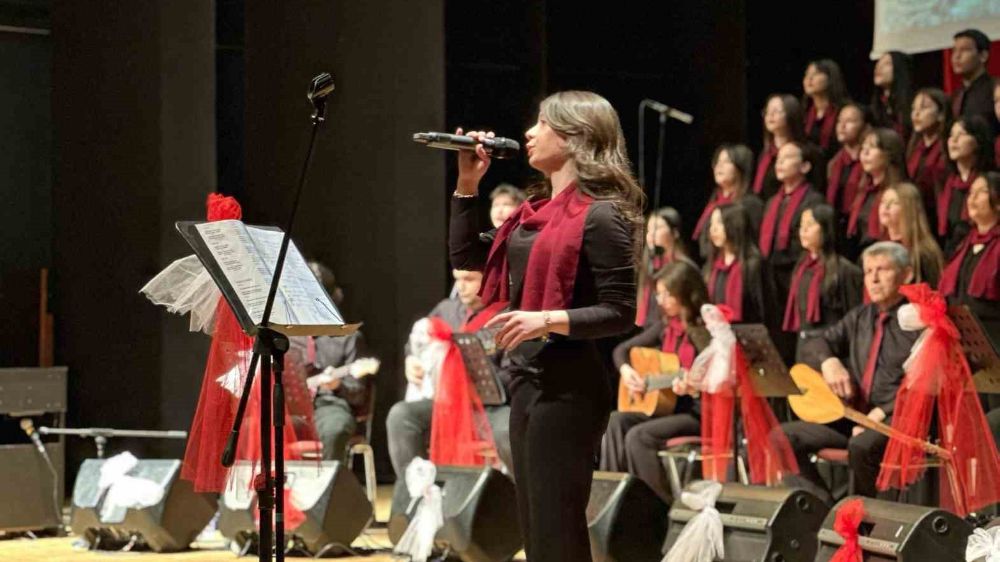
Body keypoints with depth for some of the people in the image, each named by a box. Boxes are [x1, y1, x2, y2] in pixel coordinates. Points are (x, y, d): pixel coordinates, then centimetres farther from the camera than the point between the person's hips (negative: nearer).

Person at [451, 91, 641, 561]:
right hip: (527, 380, 9)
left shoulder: (600, 215, -12)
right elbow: (466, 256, 20)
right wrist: (468, 183, 12)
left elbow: (619, 314, -16)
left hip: (567, 386, -9)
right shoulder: (538, 209, 14)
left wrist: (549, 320, -28)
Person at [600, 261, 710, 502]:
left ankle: (662, 506, -15)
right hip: (662, 406, 7)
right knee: (615, 423, -16)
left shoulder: (706, 332, -11)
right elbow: (622, 349, 19)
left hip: (696, 413, -7)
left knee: (638, 436, -26)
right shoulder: (665, 326, 9)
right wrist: (625, 369, -1)